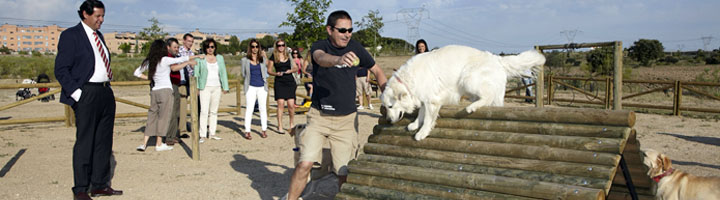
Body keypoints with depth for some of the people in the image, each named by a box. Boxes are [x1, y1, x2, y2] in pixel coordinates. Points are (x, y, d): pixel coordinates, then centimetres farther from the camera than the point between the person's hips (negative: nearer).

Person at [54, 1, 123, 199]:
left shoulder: (99, 35, 17)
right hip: (87, 94, -8)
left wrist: (107, 87, 12)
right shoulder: (70, 35, -6)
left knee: (104, 142, 11)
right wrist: (76, 93, -17)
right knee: (84, 143, -2)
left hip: (106, 93, 8)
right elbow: (61, 70, -10)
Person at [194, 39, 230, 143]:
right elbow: (196, 73, 1)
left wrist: (225, 87, 9)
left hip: (217, 87, 4)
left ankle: (212, 133, 13)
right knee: (204, 111, -10)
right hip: (205, 87, -4)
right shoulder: (200, 58, 2)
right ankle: (202, 135, -9)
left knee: (214, 111, 7)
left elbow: (223, 73, 14)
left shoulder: (220, 58, 12)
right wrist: (196, 87, -7)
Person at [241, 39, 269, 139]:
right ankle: (247, 131, -1)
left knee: (263, 108, 6)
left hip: (262, 86, 2)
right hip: (251, 86, -2)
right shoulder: (245, 60, 4)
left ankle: (264, 130, 14)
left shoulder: (263, 59, 9)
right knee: (249, 108, -4)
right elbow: (243, 74, 12)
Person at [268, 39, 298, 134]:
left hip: (290, 81, 2)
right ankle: (280, 126, 1)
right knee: (281, 104, -8)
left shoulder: (288, 56, 11)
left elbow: (296, 68, 14)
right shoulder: (273, 57, 4)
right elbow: (269, 70, 6)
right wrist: (276, 73, -12)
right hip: (279, 82, -2)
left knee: (291, 105, -2)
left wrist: (290, 70, -6)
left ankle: (292, 124, 18)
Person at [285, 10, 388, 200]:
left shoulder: (355, 47, 1)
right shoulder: (319, 46, -6)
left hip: (347, 119, 2)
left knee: (344, 173, 1)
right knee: (305, 164, -14)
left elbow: (377, 70, 15)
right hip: (319, 116, -2)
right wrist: (338, 59, -55)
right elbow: (321, 58, -32)